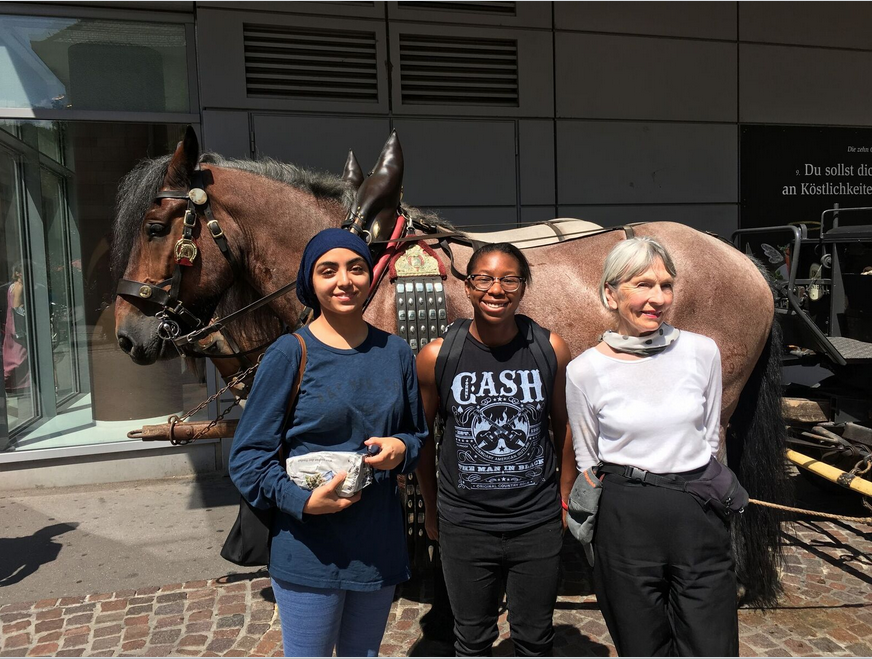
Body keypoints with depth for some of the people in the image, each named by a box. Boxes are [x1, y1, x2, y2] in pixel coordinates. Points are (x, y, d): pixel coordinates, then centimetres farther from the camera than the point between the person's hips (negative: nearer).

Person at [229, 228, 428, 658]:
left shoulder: (395, 353, 1)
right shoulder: (288, 355, -11)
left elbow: (418, 432, 12)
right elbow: (247, 458, -8)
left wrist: (400, 448, -10)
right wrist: (302, 501, -22)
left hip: (379, 549, 4)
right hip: (309, 554, -4)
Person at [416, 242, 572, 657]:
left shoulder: (551, 349, -9)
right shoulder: (436, 356, -12)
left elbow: (563, 426, 5)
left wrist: (568, 497, 10)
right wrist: (431, 511, 9)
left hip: (538, 522, 1)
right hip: (465, 525, 0)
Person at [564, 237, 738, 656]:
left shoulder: (702, 352, -3)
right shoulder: (585, 371, -8)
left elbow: (710, 438, 10)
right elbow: (587, 462, 4)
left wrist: (693, 489, 9)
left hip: (697, 516, 2)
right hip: (625, 522, -1)